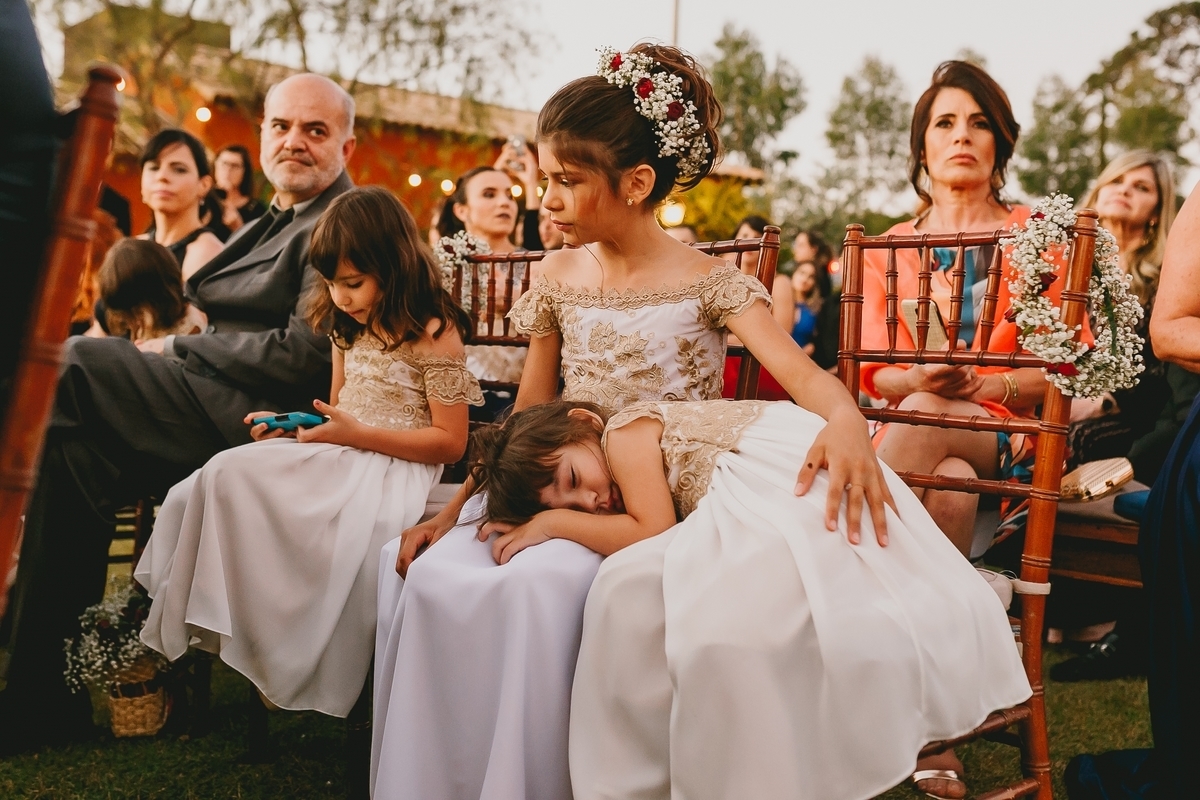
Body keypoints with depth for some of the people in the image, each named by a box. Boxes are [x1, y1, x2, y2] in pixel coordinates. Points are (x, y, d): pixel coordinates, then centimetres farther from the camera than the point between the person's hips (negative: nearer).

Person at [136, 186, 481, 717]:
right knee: (227, 474, -16)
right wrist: (293, 427, 1)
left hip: (395, 465, -7)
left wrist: (356, 433, -17)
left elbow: (451, 443, -11)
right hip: (336, 455, 8)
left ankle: (301, 678, -14)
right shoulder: (349, 330, 15)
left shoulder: (434, 333, -9)